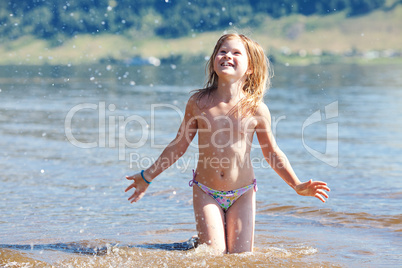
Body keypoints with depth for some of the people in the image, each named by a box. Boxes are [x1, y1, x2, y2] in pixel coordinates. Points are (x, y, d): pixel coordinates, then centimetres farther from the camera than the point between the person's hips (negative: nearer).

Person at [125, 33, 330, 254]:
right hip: (205, 192, 0)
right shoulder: (198, 102, -6)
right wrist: (147, 177, 10)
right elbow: (179, 145, 6)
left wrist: (297, 185, -2)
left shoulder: (256, 109, -8)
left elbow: (272, 153, 5)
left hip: (242, 194, 0)